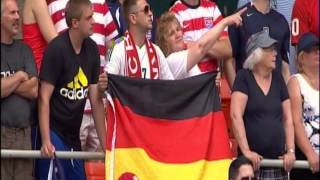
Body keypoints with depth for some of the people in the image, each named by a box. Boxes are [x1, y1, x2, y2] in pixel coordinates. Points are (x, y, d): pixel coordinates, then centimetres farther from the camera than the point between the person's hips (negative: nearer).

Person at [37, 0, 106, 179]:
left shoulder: (92, 49, 3)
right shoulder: (56, 49, -16)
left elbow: (96, 99, 6)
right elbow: (44, 98, -17)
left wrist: (105, 144, 3)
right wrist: (46, 141, -24)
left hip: (73, 134, 7)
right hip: (53, 130, -7)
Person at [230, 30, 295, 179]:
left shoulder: (278, 78, 12)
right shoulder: (244, 77, -2)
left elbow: (287, 118, 13)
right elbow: (236, 115, -11)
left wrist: (290, 150, 1)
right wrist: (246, 151, -18)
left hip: (277, 161, 4)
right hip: (253, 161, -4)